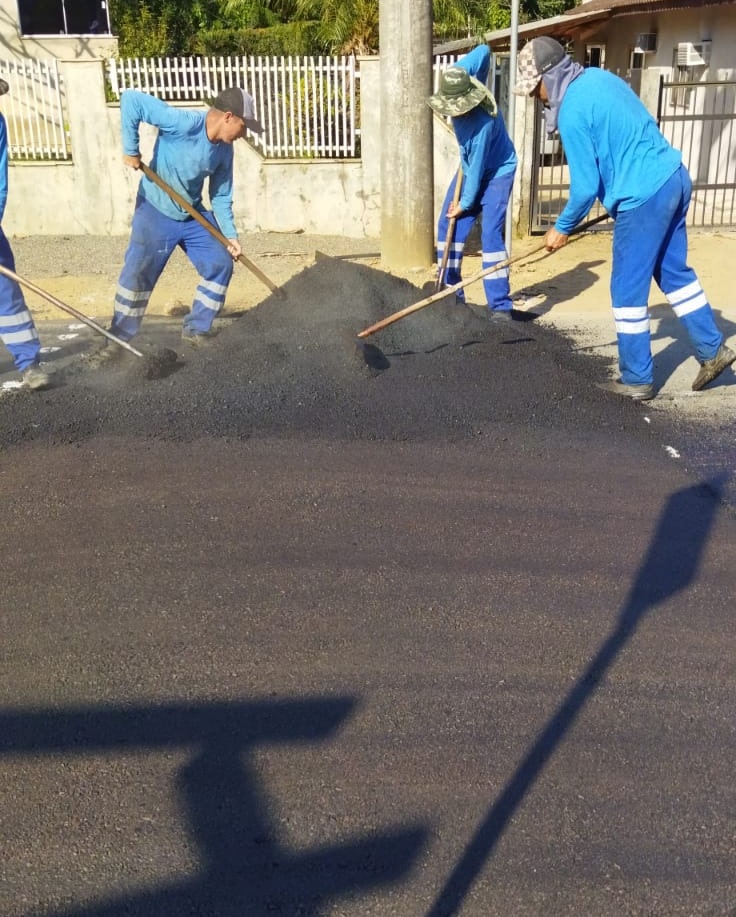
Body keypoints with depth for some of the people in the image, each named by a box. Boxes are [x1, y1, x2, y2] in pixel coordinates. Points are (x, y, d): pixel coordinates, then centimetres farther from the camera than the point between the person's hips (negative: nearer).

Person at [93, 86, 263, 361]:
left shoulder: (224, 150, -5)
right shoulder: (183, 123, -26)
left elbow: (221, 196, 5)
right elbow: (131, 99, -30)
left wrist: (230, 234, -3)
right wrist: (130, 149, -27)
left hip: (194, 215, 6)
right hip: (156, 212, -6)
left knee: (220, 264, 2)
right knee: (137, 273, -9)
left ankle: (196, 329, 16)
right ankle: (118, 338, 5)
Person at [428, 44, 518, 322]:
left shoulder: (482, 123, -37)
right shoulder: (461, 78, -18)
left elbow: (478, 168, -27)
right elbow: (483, 51, -1)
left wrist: (466, 203, -17)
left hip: (496, 173, -8)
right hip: (471, 168, 8)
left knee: (490, 235, -19)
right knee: (448, 227, 2)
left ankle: (500, 306, -17)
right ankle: (450, 294, 10)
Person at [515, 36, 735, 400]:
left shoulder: (572, 112, -17)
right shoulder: (599, 77, 11)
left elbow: (586, 187, -17)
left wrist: (562, 228, 0)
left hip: (643, 197, -9)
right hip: (673, 178, 9)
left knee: (628, 290, 3)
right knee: (674, 271, 20)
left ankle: (636, 380, 12)